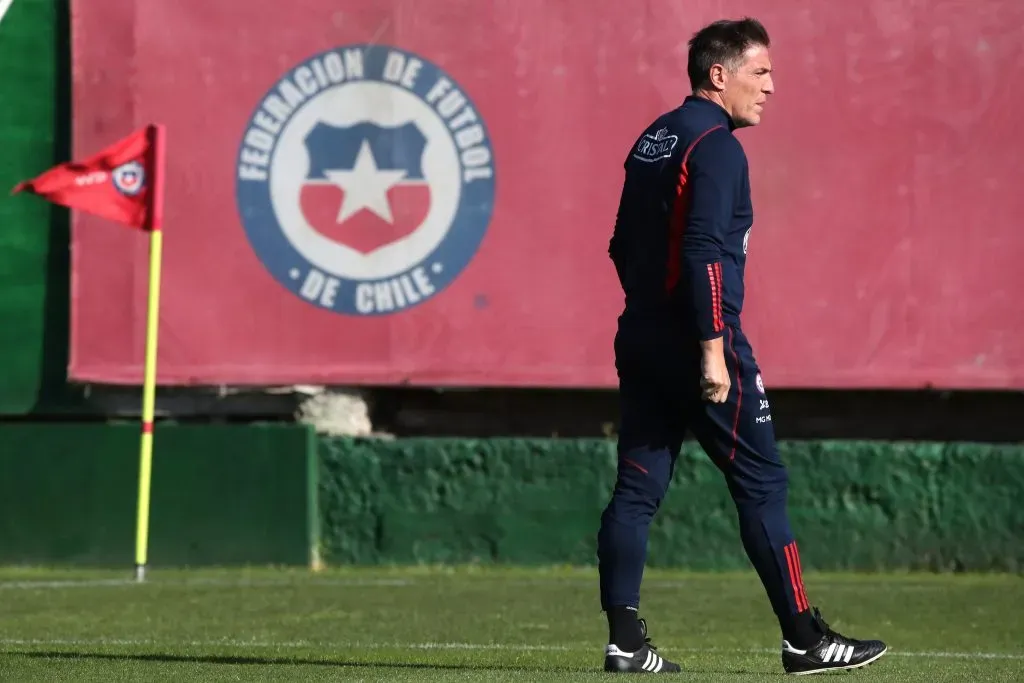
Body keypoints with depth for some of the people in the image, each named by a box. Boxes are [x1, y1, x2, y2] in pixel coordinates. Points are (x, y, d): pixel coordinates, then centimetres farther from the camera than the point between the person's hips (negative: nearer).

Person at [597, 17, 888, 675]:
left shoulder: (653, 140, 16)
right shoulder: (716, 145, -12)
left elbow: (623, 246, 20)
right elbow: (703, 251, -21)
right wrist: (713, 346, -23)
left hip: (641, 342, 9)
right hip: (698, 343, -9)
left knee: (636, 489, 5)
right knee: (762, 482, -2)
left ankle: (625, 641, 2)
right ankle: (805, 639, 2)